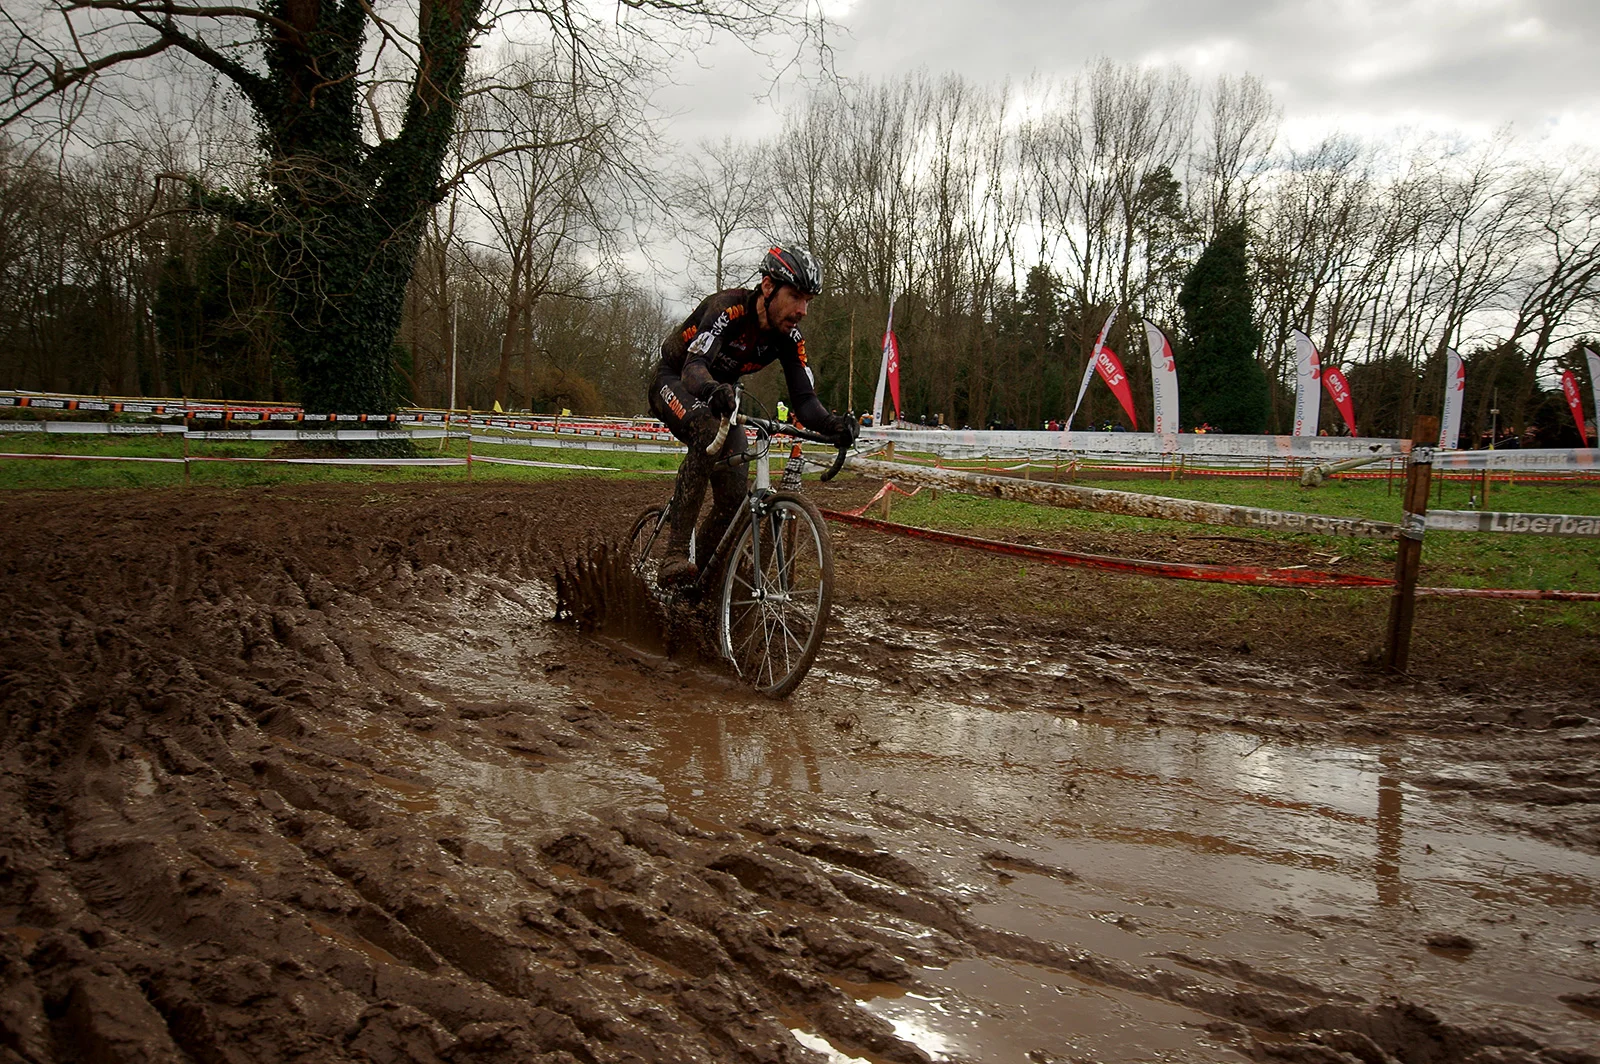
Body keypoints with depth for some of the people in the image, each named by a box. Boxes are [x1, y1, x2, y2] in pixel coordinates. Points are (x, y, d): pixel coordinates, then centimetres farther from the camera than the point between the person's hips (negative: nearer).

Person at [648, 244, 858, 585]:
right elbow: (693, 368, -44)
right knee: (707, 432, -38)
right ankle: (675, 554, -37)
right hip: (674, 381, -6)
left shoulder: (789, 337, -14)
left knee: (735, 492, -11)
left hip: (718, 394, 6)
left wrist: (834, 425, -40)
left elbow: (803, 398, -18)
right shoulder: (729, 308, -31)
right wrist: (713, 390, -68)